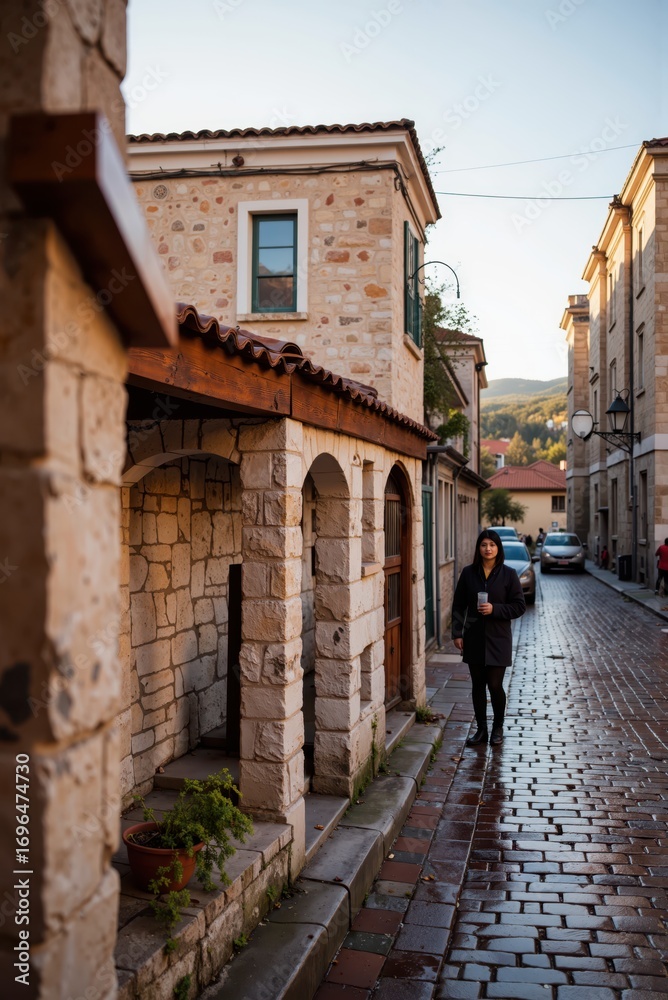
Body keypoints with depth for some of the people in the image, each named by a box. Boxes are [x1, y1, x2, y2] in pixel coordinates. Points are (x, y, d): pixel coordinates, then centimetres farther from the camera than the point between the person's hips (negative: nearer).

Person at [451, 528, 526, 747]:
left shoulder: (508, 575, -4)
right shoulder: (468, 573, 2)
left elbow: (519, 606, -3)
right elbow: (458, 605, 6)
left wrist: (495, 609, -17)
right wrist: (457, 633, -1)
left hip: (498, 639, -2)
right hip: (474, 639, 2)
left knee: (495, 685, -2)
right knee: (477, 685, 8)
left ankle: (498, 728, 20)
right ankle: (481, 729, 22)